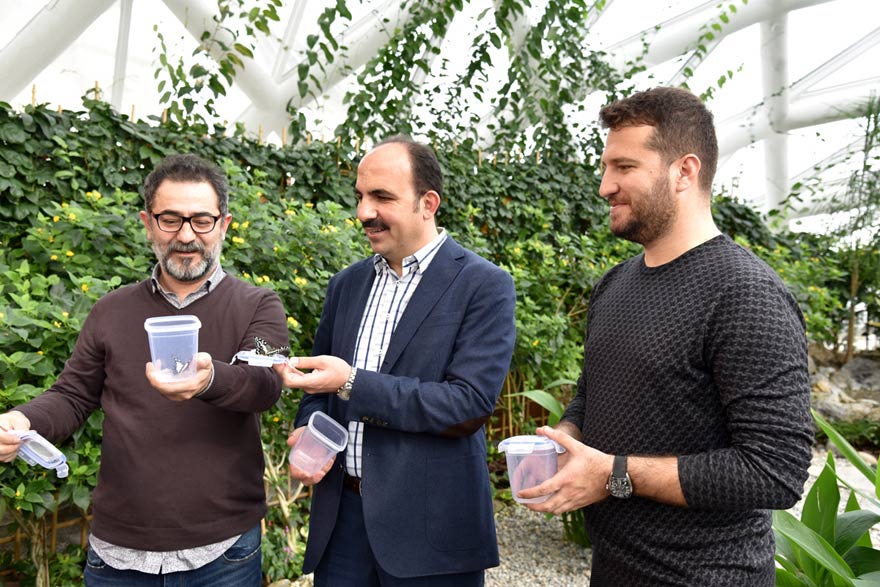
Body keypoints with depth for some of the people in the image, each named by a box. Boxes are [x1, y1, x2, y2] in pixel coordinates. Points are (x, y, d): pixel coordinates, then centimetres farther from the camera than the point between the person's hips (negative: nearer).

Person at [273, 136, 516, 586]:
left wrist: (353, 384, -23)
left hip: (429, 528, -4)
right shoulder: (347, 284, 8)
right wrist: (307, 432, -5)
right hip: (341, 514, 5)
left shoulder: (484, 286, -10)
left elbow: (471, 403, -19)